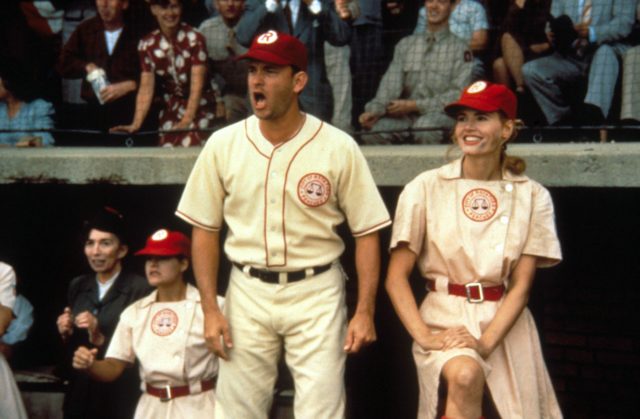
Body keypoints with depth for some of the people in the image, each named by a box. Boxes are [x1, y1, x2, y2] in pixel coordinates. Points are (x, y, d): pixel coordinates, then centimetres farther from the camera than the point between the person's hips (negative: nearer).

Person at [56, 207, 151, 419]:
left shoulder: (138, 288, -11)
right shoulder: (77, 286, 8)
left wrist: (100, 339, -21)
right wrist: (65, 333, -2)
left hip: (121, 396, -5)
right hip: (80, 392, 5)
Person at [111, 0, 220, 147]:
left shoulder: (194, 39, -10)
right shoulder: (147, 45, 1)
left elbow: (197, 86, -17)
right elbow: (146, 88, -4)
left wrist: (186, 121, -29)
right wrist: (136, 124, -18)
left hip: (199, 108, -3)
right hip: (171, 110, 3)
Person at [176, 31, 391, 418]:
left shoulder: (338, 147, -7)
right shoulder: (223, 144, 0)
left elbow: (367, 232, -2)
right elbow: (205, 230, 6)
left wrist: (365, 312, -8)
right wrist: (210, 308, -1)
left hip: (317, 292, -2)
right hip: (248, 291, 2)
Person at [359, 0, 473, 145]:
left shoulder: (460, 48, 6)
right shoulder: (405, 44, 17)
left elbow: (459, 95, -5)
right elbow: (390, 84, 5)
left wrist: (414, 105, -12)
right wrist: (375, 110, -16)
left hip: (441, 114, -3)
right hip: (406, 117, 3)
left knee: (425, 127, -38)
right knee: (373, 130, -27)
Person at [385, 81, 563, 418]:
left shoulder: (532, 196, 2)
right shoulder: (427, 188, -1)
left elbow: (521, 285, -2)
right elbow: (396, 277, -2)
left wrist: (485, 342, -16)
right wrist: (423, 336, -15)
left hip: (505, 322, 2)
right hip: (445, 316, -2)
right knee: (466, 375, -31)